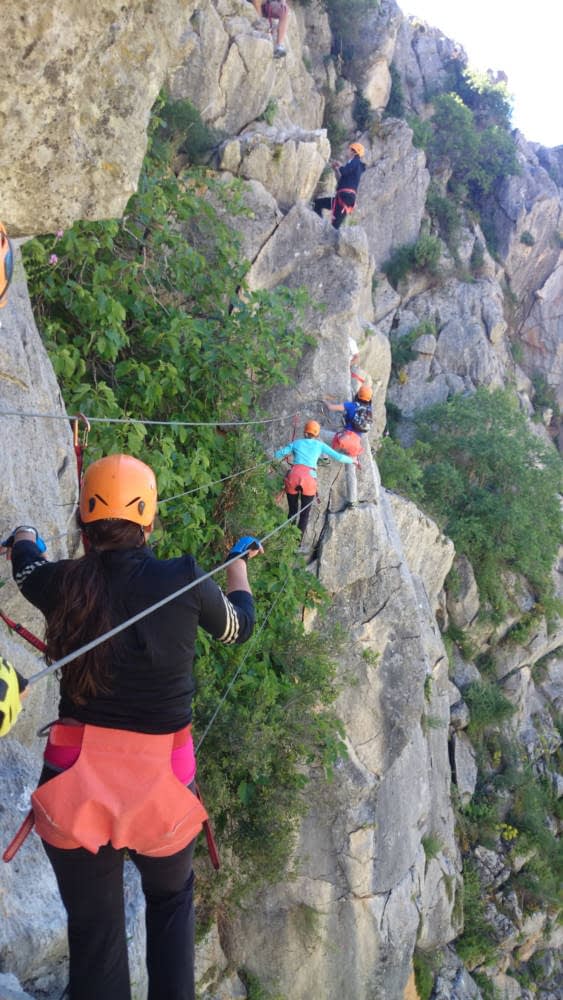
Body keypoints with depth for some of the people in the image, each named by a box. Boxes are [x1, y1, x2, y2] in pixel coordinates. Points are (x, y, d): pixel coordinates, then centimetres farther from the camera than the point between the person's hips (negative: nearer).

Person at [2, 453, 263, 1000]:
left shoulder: (63, 582, -9)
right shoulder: (183, 582, -13)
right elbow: (239, 626, 9)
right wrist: (239, 562, 29)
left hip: (75, 780, 0)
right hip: (161, 779, 0)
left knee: (93, 931, 16)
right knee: (170, 899, 29)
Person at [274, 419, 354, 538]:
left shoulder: (296, 443, 17)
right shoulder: (319, 445, 13)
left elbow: (277, 454, 17)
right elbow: (338, 456, 11)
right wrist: (352, 461, 26)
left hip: (292, 478, 1)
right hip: (309, 480, -1)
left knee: (292, 512, 17)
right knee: (304, 514, 11)